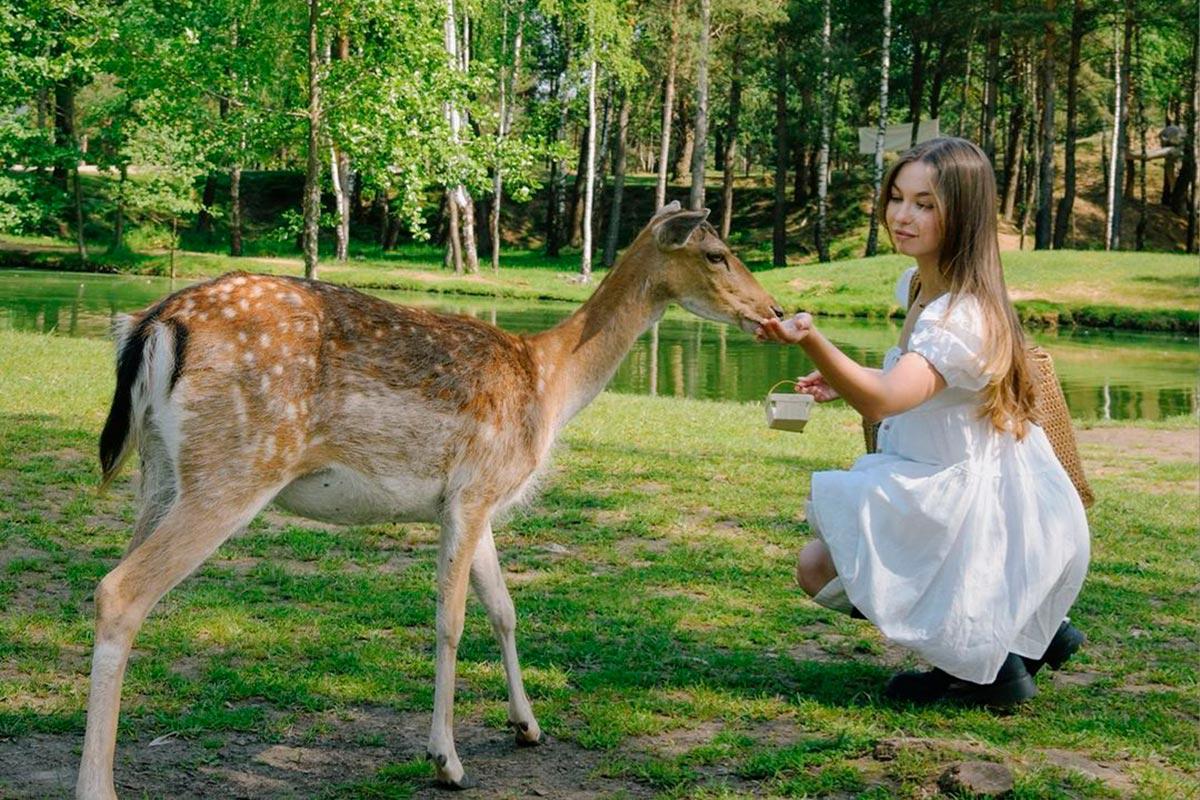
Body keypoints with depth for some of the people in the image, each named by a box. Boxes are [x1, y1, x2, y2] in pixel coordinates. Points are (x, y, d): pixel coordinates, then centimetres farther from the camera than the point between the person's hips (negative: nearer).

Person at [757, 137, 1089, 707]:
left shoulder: (962, 316, -26)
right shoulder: (922, 287, 4)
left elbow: (881, 401, -41)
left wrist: (811, 340, -56)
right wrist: (841, 381, 9)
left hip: (975, 511, -10)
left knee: (819, 566, -8)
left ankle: (985, 664, -2)